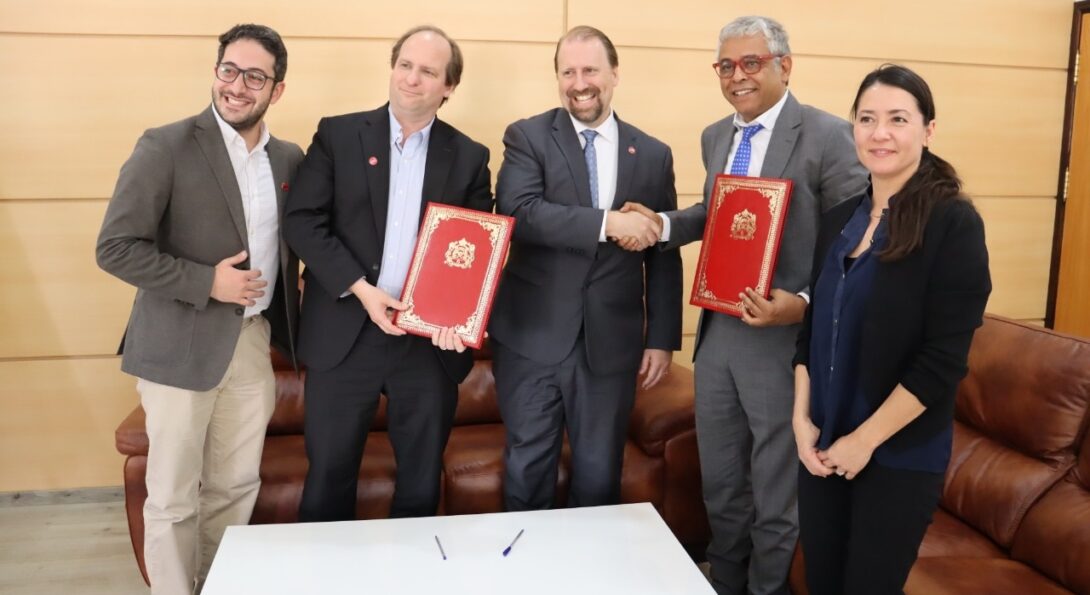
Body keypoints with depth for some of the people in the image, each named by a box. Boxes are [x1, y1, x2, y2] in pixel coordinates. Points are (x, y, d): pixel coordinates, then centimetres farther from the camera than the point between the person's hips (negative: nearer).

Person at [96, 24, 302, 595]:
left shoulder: (289, 159, 6)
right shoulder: (165, 146, -10)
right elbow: (114, 248, -12)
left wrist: (286, 318, 6)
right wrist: (206, 282, -18)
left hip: (254, 343, 5)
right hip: (181, 346, -4)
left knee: (237, 484, 14)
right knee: (173, 498, 7)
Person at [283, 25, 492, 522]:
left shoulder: (469, 157, 5)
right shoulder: (338, 134, 2)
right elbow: (302, 221, -4)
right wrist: (361, 289, -14)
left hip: (431, 341, 1)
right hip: (344, 336, -1)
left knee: (422, 480, 13)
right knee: (329, 474, 10)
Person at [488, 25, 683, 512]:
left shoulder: (653, 155, 6)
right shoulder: (527, 136, 0)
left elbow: (663, 254, 8)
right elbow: (517, 211, -18)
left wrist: (661, 337, 4)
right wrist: (606, 223, -25)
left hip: (611, 343, 2)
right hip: (532, 338, -1)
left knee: (599, 476, 13)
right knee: (528, 471, 10)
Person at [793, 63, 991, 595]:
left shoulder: (954, 223, -12)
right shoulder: (839, 219, 5)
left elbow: (943, 359, -16)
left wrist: (866, 439, -14)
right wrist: (802, 419, -1)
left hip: (900, 454, -5)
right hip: (823, 445, 5)